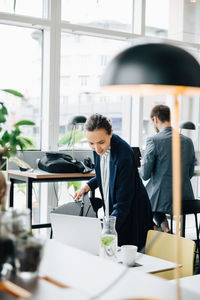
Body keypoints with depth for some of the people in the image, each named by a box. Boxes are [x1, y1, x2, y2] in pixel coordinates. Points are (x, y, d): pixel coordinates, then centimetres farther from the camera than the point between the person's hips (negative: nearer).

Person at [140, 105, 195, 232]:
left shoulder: (153, 140, -12)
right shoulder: (188, 141, 4)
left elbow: (145, 175, -10)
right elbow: (190, 174, 11)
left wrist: (143, 164, 12)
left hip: (162, 199, -6)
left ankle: (163, 224, 14)